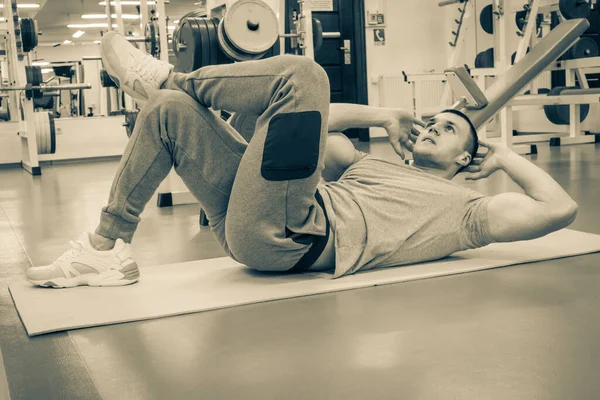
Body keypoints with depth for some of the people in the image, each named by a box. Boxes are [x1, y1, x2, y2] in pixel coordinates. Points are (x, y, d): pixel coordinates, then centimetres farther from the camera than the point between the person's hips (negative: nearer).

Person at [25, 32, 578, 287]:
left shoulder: (463, 209, 15)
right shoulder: (371, 166, 33)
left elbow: (560, 209, 5)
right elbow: (319, 123, 36)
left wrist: (503, 157, 17)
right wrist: (383, 116, 28)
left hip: (292, 236, -7)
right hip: (249, 228, 7)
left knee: (301, 74, -17)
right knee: (170, 111, 6)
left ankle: (166, 78, 4)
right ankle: (107, 248, 3)